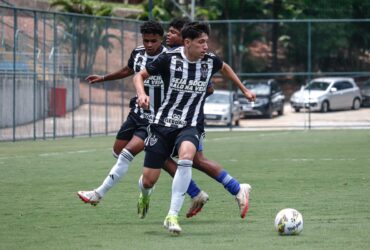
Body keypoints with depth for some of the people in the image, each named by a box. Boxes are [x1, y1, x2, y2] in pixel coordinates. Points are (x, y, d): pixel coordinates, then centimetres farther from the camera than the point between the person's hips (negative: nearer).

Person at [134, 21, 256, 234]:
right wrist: (141, 94, -17)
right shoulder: (169, 59, -9)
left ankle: (172, 216, -33)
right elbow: (140, 76, 3)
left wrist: (244, 90, 31)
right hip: (163, 123, 0)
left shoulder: (210, 61, 0)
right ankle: (145, 195, 41)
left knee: (186, 154, -36)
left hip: (190, 126, 0)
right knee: (149, 179, -3)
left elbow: (225, 68, 25)